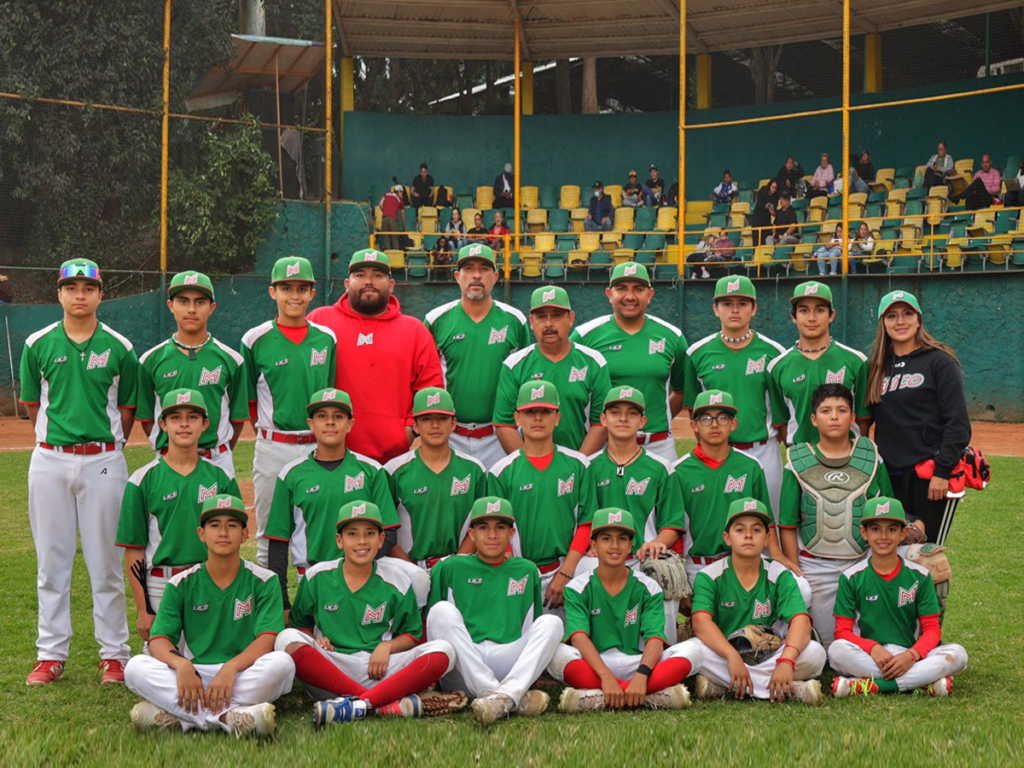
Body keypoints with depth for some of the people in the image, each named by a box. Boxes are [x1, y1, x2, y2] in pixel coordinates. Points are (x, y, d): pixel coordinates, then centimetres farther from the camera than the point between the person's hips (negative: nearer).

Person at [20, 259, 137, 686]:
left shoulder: (119, 348, 1)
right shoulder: (38, 345, 4)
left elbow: (127, 409, 6)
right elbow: (32, 404, 11)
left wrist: (107, 447, 3)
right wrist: (55, 439, 8)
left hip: (103, 461, -1)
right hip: (50, 460, 2)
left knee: (106, 562, 3)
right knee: (51, 561, 7)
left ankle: (114, 654, 12)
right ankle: (51, 654, 15)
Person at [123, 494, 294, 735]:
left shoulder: (264, 581, 4)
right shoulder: (181, 584, 9)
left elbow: (267, 640, -9)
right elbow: (158, 640, 0)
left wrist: (230, 669, -27)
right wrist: (181, 664, -24)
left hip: (244, 673, -1)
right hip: (196, 674, 2)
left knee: (282, 662, -33)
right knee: (135, 667, -24)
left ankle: (175, 716, -33)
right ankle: (230, 718, -37)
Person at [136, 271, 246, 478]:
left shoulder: (231, 360, 3)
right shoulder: (151, 360, 4)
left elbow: (237, 417, 8)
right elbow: (146, 417, 9)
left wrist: (221, 457, 7)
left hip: (218, 461, 0)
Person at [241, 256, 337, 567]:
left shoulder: (327, 338, 6)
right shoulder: (256, 340, -2)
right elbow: (247, 398, 6)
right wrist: (268, 430, 3)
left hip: (318, 449, 2)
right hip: (272, 447, -2)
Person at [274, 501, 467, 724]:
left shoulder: (396, 581, 9)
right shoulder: (317, 577, 9)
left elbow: (411, 634, 15)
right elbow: (299, 623, 18)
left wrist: (387, 646, -6)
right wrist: (313, 640, -5)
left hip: (378, 668, 1)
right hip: (329, 668, 0)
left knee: (443, 651, -22)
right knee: (288, 639, -30)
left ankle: (358, 704, -39)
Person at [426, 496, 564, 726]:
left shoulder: (527, 571, 21)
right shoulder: (450, 568, 14)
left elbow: (537, 627, 25)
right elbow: (432, 619, 13)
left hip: (511, 665, 2)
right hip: (461, 670, -1)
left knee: (552, 622, -18)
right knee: (443, 610, -25)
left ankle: (506, 696, -44)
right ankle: (508, 698, -41)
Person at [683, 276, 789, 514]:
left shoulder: (773, 352, 0)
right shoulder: (698, 353, 2)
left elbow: (781, 409, 5)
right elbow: (694, 408, 10)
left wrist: (771, 440, 3)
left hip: (762, 453, 0)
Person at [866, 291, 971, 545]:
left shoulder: (939, 361, -3)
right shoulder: (879, 366, 13)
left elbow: (958, 423, -9)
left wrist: (943, 471, -15)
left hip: (930, 475, -5)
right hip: (890, 475, 5)